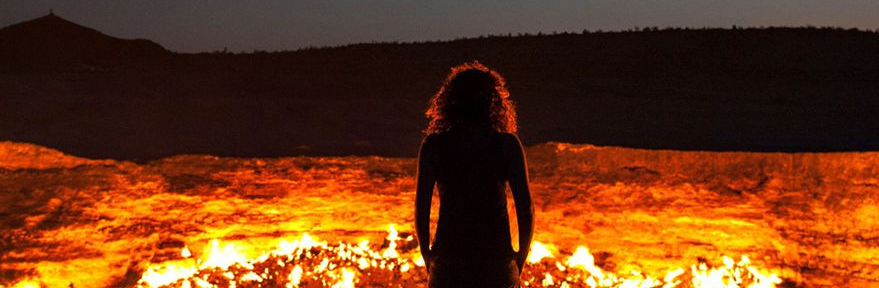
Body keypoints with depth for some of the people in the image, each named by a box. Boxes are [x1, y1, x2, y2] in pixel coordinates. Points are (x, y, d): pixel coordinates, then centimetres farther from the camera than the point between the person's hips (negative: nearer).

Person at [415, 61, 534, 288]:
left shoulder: (433, 144, -2)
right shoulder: (508, 144, -3)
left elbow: (421, 207, -4)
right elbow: (526, 208, -5)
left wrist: (427, 256, 9)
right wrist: (520, 259, 8)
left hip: (448, 263, 0)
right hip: (497, 264, 0)